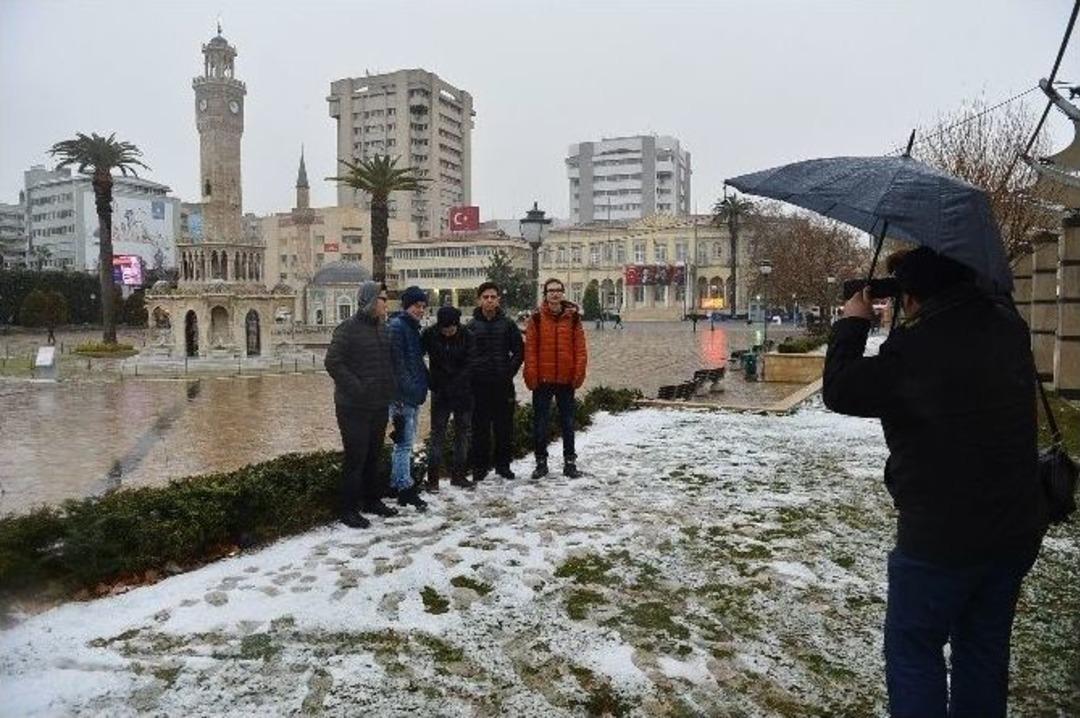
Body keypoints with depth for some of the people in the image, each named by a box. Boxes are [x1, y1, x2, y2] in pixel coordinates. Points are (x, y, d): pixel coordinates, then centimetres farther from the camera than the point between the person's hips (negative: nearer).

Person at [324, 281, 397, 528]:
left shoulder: (382, 327, 11)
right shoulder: (348, 329, -12)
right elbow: (333, 362, -17)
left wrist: (389, 388, 10)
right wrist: (356, 387, -21)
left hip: (379, 405, 7)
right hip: (354, 407, -7)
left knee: (374, 455, 16)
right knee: (356, 457, -4)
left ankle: (372, 500, 29)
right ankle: (349, 510, 6)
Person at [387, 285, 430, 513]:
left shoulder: (412, 328, 18)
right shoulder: (396, 327, -12)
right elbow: (396, 363, -18)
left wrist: (421, 386, 19)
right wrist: (400, 395, -22)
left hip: (414, 395, 10)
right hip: (403, 396, -10)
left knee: (405, 442, 15)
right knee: (404, 443, -5)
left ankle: (397, 484, 25)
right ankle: (406, 489, 1)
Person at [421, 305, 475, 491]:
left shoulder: (467, 336, -10)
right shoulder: (430, 335, -10)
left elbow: (468, 365, -11)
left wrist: (454, 386, -18)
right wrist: (433, 384, -11)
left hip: (463, 392, 1)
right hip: (440, 393, -1)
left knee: (463, 432, 8)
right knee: (437, 434, 0)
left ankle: (458, 475, 20)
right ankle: (432, 478, 6)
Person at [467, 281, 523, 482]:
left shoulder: (508, 324, 5)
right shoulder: (471, 326, 3)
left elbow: (519, 352, 7)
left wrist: (510, 372, -2)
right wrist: (470, 374, -3)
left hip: (503, 384, 1)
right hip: (479, 384, -1)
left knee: (504, 426, 6)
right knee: (480, 426, 4)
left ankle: (503, 464, 18)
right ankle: (480, 466, 14)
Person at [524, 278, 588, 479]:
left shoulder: (573, 316, 3)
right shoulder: (536, 318, -1)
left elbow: (580, 347, 1)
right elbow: (530, 348, -3)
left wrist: (579, 372, -7)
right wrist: (531, 375, -10)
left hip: (566, 379, 1)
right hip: (542, 379, -1)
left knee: (567, 421, 10)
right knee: (540, 422, 7)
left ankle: (570, 462, 20)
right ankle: (541, 462, 19)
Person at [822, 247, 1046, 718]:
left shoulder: (915, 347, -23)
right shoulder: (1010, 328, -1)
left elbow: (840, 391, -11)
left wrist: (852, 322, 0)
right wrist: (915, 326, 13)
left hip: (941, 538, -7)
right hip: (1017, 530, 7)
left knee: (913, 649, 8)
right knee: (985, 648, 20)